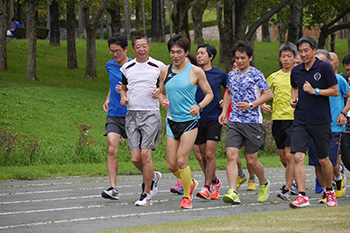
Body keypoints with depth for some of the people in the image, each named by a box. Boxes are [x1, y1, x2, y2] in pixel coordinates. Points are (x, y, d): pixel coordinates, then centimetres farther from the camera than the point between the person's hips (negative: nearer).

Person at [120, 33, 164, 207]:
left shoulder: (159, 66, 2)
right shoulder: (127, 68, 11)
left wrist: (160, 92, -9)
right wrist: (123, 97, 4)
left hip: (151, 114, -4)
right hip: (131, 114, 4)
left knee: (145, 154, -12)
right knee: (135, 158, -2)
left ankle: (146, 195, -1)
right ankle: (153, 177, 28)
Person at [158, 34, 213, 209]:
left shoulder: (195, 72, -4)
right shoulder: (165, 71, 8)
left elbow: (209, 94, 3)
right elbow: (161, 92, 21)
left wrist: (199, 106, -15)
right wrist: (162, 101, -2)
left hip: (190, 120, -4)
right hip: (172, 121, 4)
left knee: (182, 161, -13)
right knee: (171, 164, 1)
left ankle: (186, 197, 4)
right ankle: (190, 183, 30)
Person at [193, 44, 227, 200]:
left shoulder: (220, 74, 1)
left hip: (214, 118, -3)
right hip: (198, 118, 3)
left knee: (209, 155, -11)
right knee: (202, 155, 8)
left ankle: (207, 187, -8)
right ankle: (214, 181, 29)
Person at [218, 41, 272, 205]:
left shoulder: (256, 74, -4)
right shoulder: (231, 75, 13)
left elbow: (268, 94, -5)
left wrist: (250, 105, -16)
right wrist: (224, 111, 18)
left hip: (252, 122, -4)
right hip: (234, 122, 4)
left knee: (251, 160, 2)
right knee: (231, 155, -14)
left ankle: (263, 184, 31)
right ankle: (233, 193, -20)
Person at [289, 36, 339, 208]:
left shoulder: (324, 68, -5)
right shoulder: (296, 71, 8)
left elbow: (335, 91, -4)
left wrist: (314, 91, -15)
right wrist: (294, 99, 8)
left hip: (321, 121, -3)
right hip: (300, 121, 3)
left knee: (323, 160, 7)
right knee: (298, 157, -13)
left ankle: (329, 191, 30)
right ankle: (302, 196, -15)